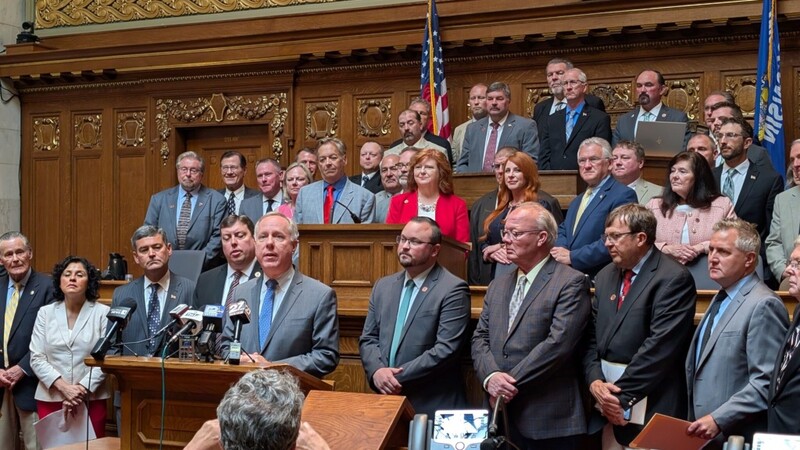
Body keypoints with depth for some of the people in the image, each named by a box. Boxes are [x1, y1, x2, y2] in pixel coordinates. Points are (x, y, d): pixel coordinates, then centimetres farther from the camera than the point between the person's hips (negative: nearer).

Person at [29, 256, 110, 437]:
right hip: (50, 397, 2)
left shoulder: (103, 313, 0)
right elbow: (37, 358, 1)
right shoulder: (45, 313, 6)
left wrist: (82, 389, -13)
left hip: (91, 398, -1)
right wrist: (63, 387, -11)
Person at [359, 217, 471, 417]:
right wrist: (377, 371, -9)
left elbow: (446, 349, -15)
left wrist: (399, 376, -15)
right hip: (387, 399, 5)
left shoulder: (453, 290, -8)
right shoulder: (383, 286, 13)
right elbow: (368, 339, 11)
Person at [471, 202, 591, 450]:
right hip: (500, 414, 6)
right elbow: (480, 338, 10)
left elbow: (558, 343, -15)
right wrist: (490, 377, -10)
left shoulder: (571, 283, -6)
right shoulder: (498, 285, 16)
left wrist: (511, 384, -15)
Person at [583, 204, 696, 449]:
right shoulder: (605, 277, 14)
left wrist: (621, 395, -15)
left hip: (650, 408, -6)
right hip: (608, 404, 6)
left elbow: (660, 345, -17)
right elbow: (592, 336, 12)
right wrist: (595, 381, -5)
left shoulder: (673, 279, -11)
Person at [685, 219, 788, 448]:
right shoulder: (721, 300, 15)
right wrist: (696, 422, 13)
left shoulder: (763, 305, -13)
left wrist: (718, 420, -21)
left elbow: (768, 383, -20)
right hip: (705, 435, 8)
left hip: (737, 437, -8)